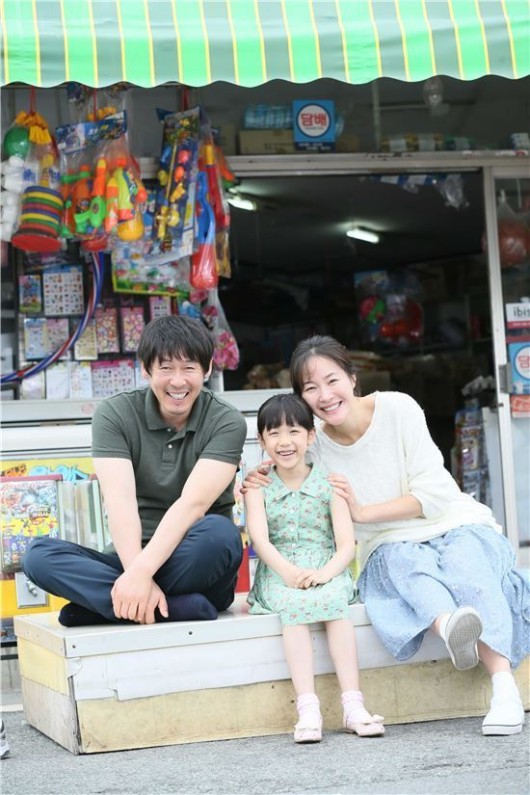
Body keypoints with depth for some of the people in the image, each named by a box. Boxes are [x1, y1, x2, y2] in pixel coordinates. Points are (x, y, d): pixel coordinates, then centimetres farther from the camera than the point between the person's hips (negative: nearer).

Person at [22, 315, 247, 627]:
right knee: (40, 554, -24)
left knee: (219, 531, -35)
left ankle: (98, 603, -29)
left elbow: (192, 504, -20)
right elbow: (120, 502, -15)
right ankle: (181, 607, -37)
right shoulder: (114, 414, -1)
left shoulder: (227, 422, -6)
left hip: (199, 567, -2)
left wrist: (142, 571, -34)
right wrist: (135, 573, -32)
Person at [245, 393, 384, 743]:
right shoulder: (259, 486, 8)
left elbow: (347, 544, -1)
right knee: (294, 605, -32)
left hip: (326, 572, 0)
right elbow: (260, 538, -8)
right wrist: (289, 571, -26)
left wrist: (324, 573, -22)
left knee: (334, 599, -32)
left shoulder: (328, 483, 7)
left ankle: (353, 705, -36)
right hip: (278, 574, 0)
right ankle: (307, 708, -40)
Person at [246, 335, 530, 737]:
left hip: (458, 526, -1)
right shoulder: (313, 445, 0)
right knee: (405, 561, -34)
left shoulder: (398, 408, -8)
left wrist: (364, 511, -17)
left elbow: (436, 493, -11)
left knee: (464, 562, -35)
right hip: (390, 548, 1)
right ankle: (449, 624, -68)